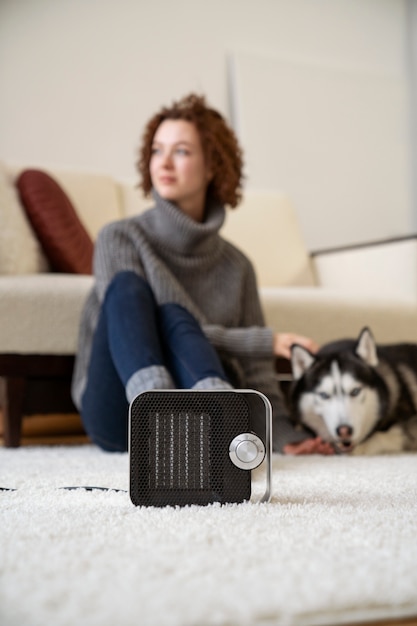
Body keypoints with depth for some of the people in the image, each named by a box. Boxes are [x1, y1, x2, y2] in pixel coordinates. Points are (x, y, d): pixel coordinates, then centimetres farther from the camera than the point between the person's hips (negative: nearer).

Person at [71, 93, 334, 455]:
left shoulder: (235, 266, 10)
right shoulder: (119, 238, 2)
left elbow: (256, 374, 8)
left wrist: (282, 433, -13)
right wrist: (267, 341, -12)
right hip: (118, 411, -1)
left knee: (173, 314, -27)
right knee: (128, 285, -25)